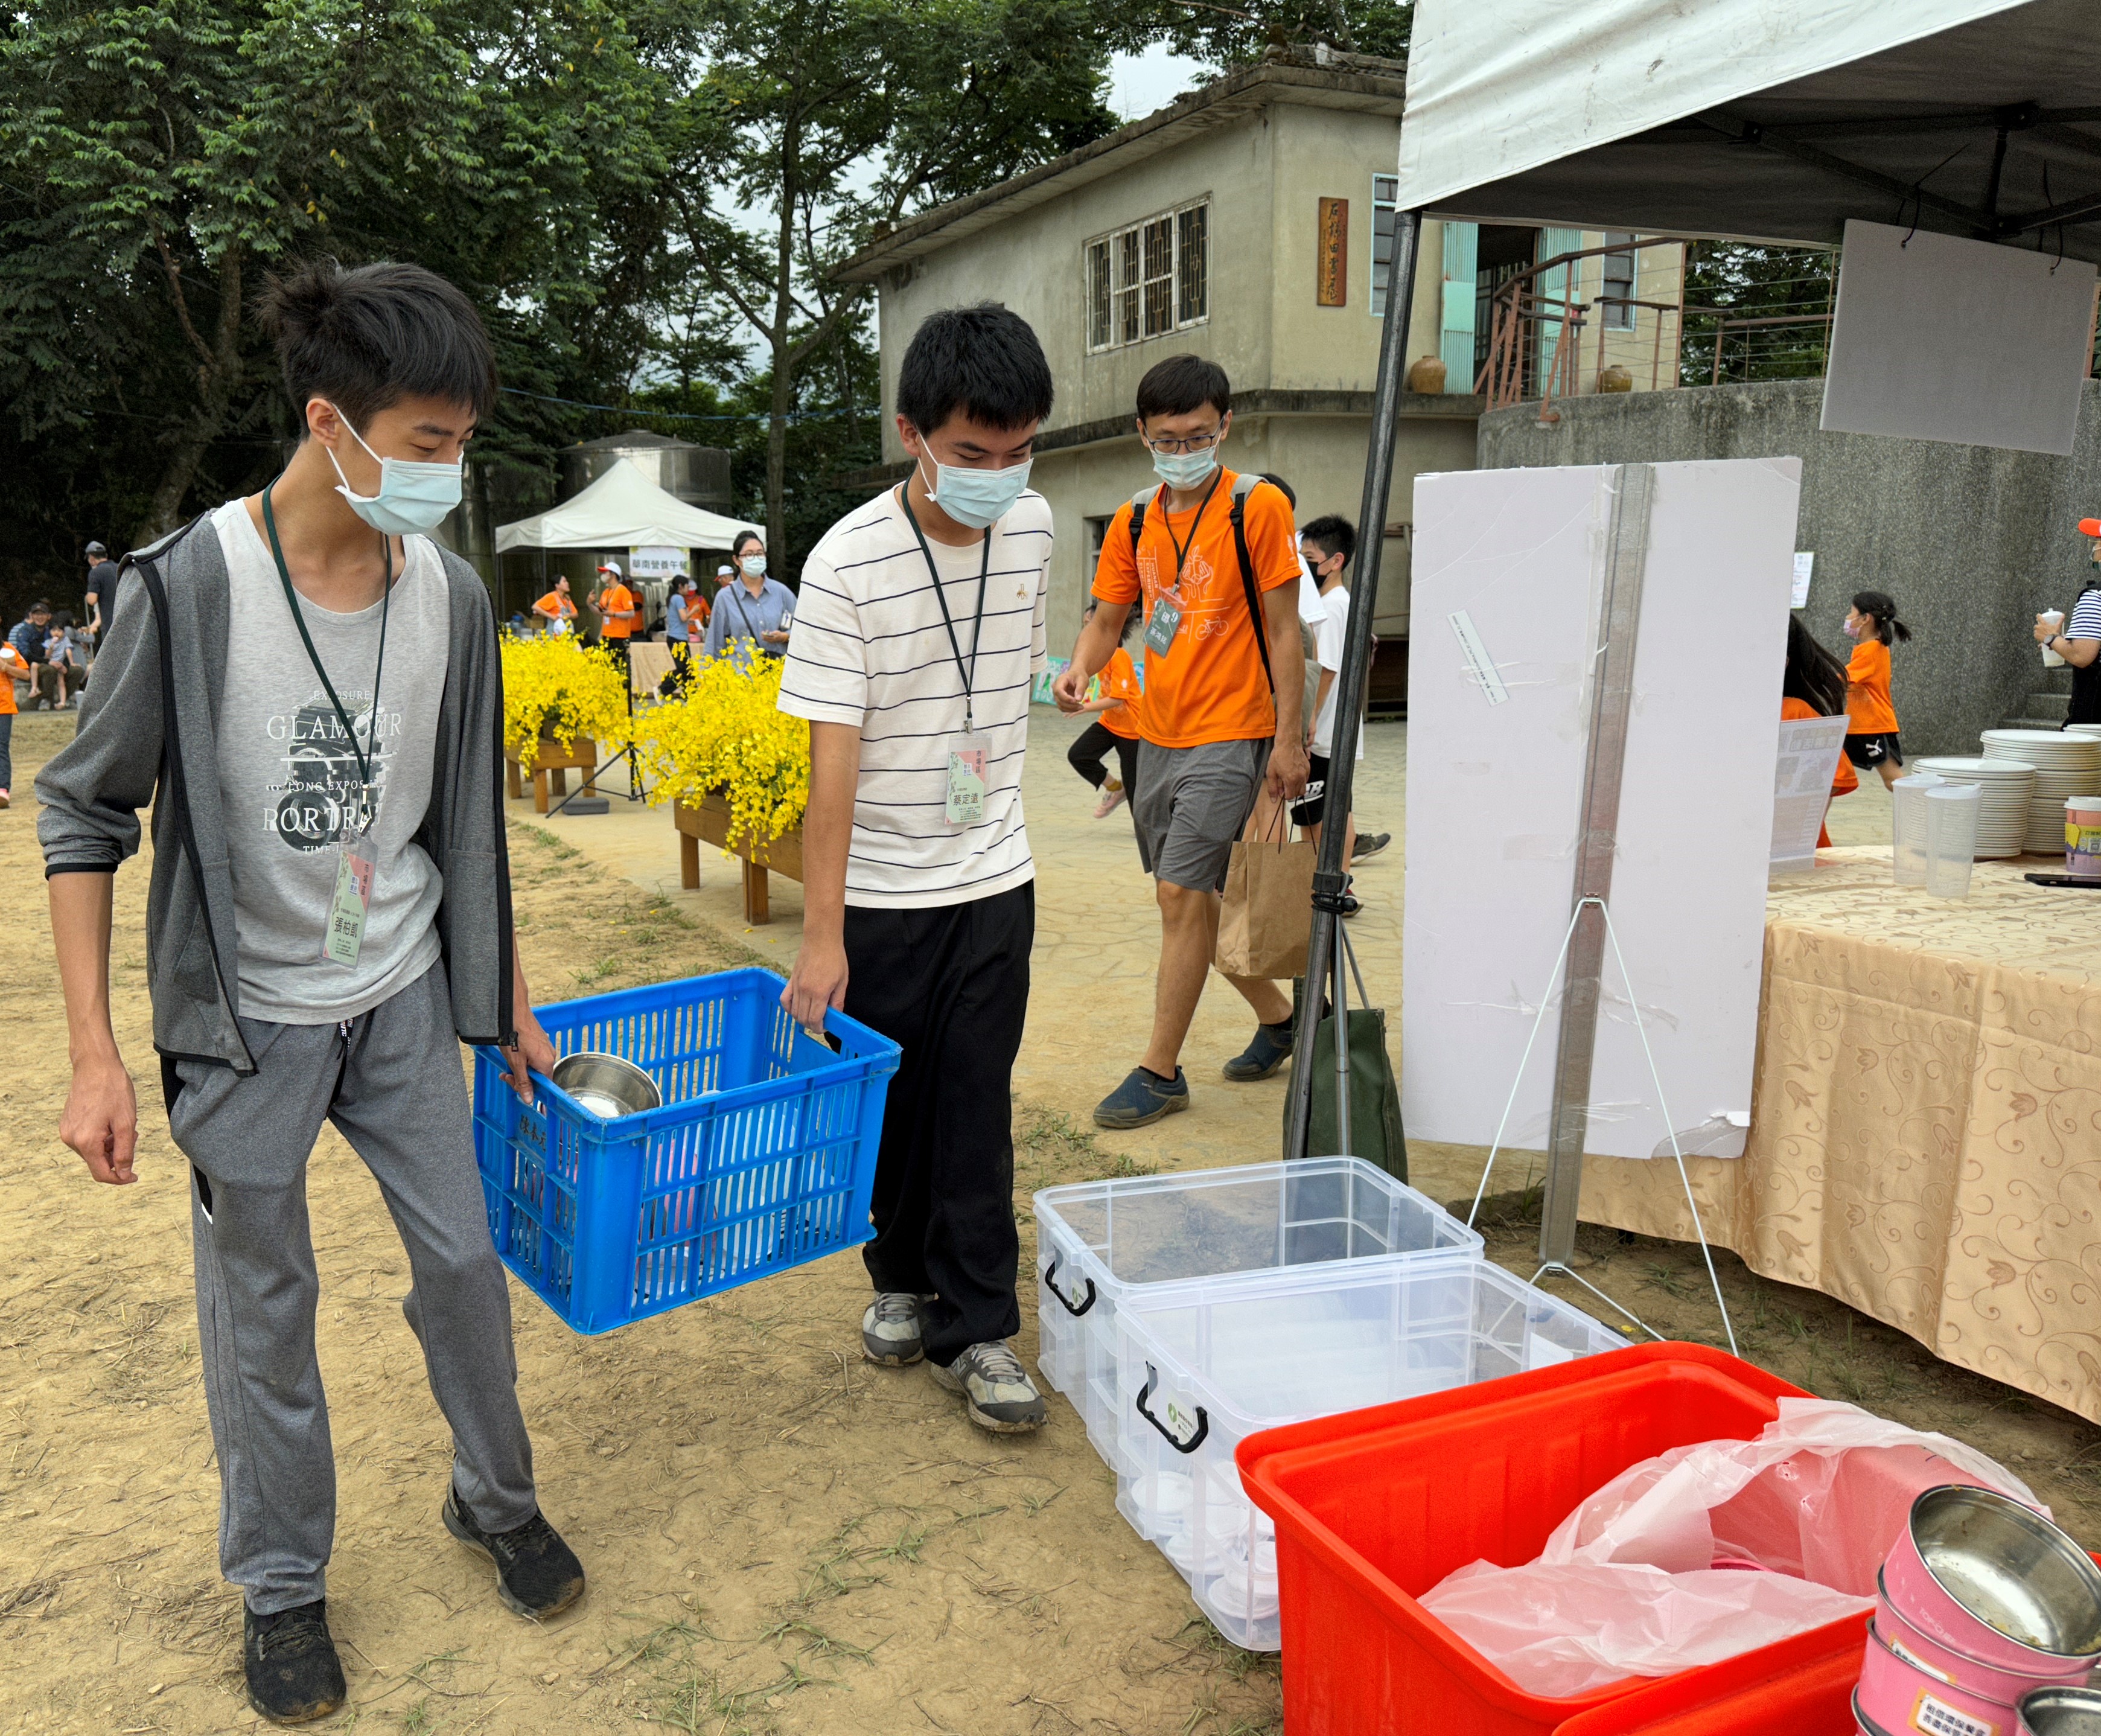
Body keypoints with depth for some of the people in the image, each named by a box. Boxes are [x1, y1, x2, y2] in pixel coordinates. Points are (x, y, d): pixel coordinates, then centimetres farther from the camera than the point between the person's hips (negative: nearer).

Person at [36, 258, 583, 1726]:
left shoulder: (452, 596, -6)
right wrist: (96, 1056, -12)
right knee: (262, 1304, 10)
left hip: (404, 999, 3)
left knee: (464, 1257, 12)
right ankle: (283, 1583, 32)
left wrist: (508, 994, 10)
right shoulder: (191, 587, -18)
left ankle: (498, 1499, 36)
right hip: (246, 1015, -3)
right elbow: (84, 811, -9)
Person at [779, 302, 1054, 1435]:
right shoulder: (849, 563, -18)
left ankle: (973, 1327, 18)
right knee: (894, 1101, 12)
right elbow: (834, 759, -20)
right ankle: (903, 1278, 35)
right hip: (880, 888, -3)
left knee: (977, 1108, 6)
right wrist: (821, 936, -20)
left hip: (994, 880, 3)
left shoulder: (1032, 530, -2)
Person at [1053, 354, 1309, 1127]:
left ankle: (1161, 1072, 3)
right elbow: (1108, 617, 11)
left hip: (1230, 733, -7)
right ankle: (1279, 1015, 34)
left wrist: (1289, 738, -11)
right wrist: (1080, 665, -11)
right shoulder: (1133, 521, 9)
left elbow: (1282, 631, -8)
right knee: (1189, 895, 14)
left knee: (1182, 894, -9)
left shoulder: (1258, 507, -7)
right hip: (1158, 734, 7)